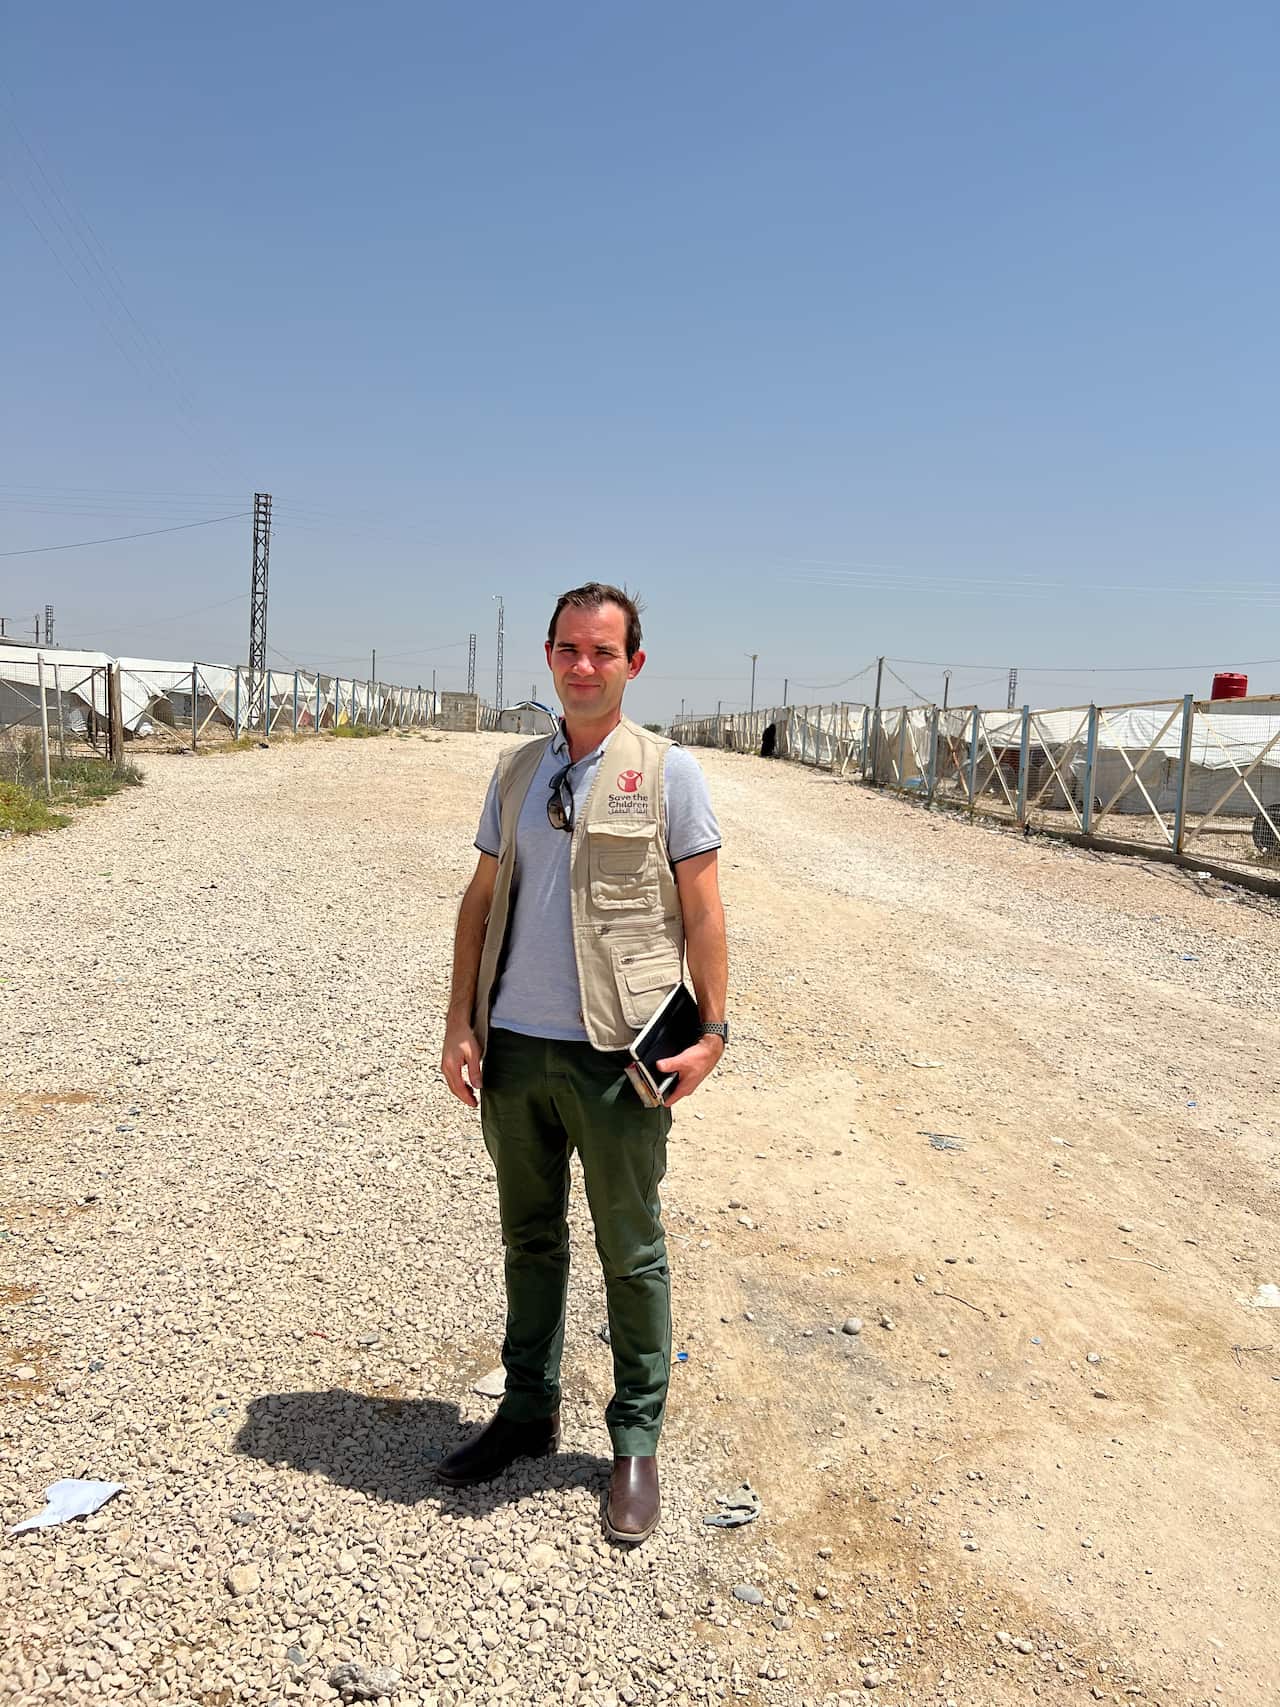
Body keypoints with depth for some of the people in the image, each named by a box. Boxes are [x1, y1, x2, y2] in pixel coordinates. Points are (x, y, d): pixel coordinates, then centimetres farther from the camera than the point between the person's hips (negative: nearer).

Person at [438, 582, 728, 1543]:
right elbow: (481, 901, 10)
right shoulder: (516, 771, 9)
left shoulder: (667, 772, -3)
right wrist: (461, 1023, 4)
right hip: (515, 1048, 4)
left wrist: (712, 1031, -8)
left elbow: (702, 911, -3)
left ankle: (637, 1444, 25)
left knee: (631, 1254, 9)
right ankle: (530, 1412, 36)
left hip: (616, 1053, -4)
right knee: (530, 1240, 18)